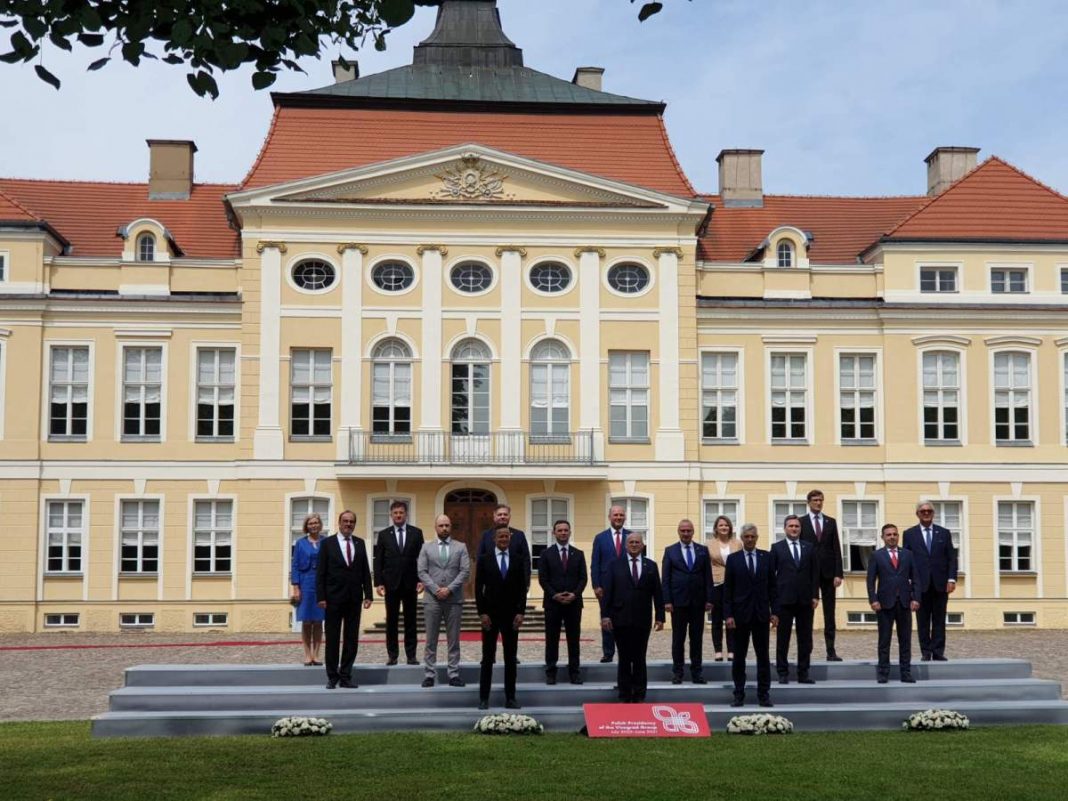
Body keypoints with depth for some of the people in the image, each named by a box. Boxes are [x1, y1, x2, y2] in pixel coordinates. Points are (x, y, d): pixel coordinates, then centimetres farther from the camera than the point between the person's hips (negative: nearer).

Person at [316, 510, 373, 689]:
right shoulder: (328, 543, 0)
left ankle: (345, 676, 13)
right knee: (332, 639, 4)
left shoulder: (359, 543, 9)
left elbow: (365, 571, 9)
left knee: (352, 639, 5)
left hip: (354, 599, 3)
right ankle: (332, 676, 13)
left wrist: (368, 594, 1)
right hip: (334, 598, -3)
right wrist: (321, 597, -9)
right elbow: (320, 572, -3)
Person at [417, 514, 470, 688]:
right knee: (431, 640, 2)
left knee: (454, 640, 3)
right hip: (432, 599, 0)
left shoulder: (461, 547, 7)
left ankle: (454, 675, 6)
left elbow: (465, 571, -1)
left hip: (454, 599, 0)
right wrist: (436, 590, -10)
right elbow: (422, 572, 1)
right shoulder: (427, 547, 9)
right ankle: (430, 675, 7)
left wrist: (449, 589, -11)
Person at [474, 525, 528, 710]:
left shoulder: (517, 560, 5)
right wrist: (482, 613, -8)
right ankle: (484, 698, 8)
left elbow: (522, 588, 4)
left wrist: (520, 612, -4)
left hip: (511, 615, 1)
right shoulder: (484, 559, 1)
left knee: (511, 658, 5)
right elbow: (478, 588, -1)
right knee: (488, 658, 3)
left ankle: (510, 697, 10)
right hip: (490, 614, -1)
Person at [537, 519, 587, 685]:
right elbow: (542, 579, -2)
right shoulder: (546, 554, 3)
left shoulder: (578, 554, 8)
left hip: (574, 602, 1)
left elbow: (583, 578, 3)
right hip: (552, 602, -1)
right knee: (552, 639, 3)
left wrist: (575, 594, -12)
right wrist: (554, 595, -12)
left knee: (574, 638, 4)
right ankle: (551, 671, 9)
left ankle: (574, 671, 9)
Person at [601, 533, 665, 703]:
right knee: (624, 659, 5)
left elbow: (657, 593, 6)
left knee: (640, 659, 4)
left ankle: (639, 695, 13)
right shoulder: (616, 565, 4)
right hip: (621, 619, -1)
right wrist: (606, 615, -8)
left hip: (642, 620, 1)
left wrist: (660, 617, 1)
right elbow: (608, 591, 0)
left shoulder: (651, 566, 8)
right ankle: (625, 696, 12)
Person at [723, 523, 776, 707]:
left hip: (761, 613, 1)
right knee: (739, 656, 5)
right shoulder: (733, 559, 1)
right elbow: (727, 589, 0)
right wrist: (728, 614, -7)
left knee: (763, 656, 5)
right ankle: (739, 694, 12)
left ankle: (764, 694, 11)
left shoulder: (766, 557, 5)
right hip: (740, 613, -1)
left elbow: (772, 585, 5)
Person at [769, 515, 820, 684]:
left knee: (805, 638, 5)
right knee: (782, 638, 3)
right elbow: (771, 574, 2)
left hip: (805, 600, 2)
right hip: (784, 600, -2)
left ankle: (803, 673, 12)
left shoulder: (809, 548, 10)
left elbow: (815, 573, 9)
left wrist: (815, 595, 1)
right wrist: (772, 598, -4)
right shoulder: (777, 548, 4)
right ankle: (783, 672, 10)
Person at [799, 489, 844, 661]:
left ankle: (831, 651, 5)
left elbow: (836, 549, 6)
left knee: (829, 614, 3)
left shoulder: (831, 522, 10)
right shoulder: (801, 522, 3)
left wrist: (838, 574, -3)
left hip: (828, 573, 2)